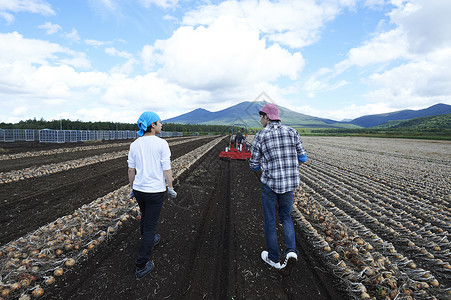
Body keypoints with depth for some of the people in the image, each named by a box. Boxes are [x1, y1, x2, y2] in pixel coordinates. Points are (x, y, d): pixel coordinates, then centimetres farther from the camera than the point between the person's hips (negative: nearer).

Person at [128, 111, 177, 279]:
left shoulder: (134, 145, 1)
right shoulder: (161, 144, -14)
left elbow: (131, 169, 6)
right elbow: (166, 169, -13)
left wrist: (132, 188, 17)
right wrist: (170, 188, -2)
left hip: (138, 189, 6)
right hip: (155, 190, -5)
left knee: (145, 217, 28)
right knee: (150, 225, 4)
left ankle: (149, 241, 53)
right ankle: (141, 266, 12)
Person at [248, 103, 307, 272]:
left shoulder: (260, 136, -9)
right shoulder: (292, 132, 0)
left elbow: (253, 165, -2)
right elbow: (303, 158, 5)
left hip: (270, 183, -3)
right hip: (289, 183, 4)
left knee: (269, 220, 15)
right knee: (286, 217, 23)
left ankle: (274, 258, 28)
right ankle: (291, 252, 5)